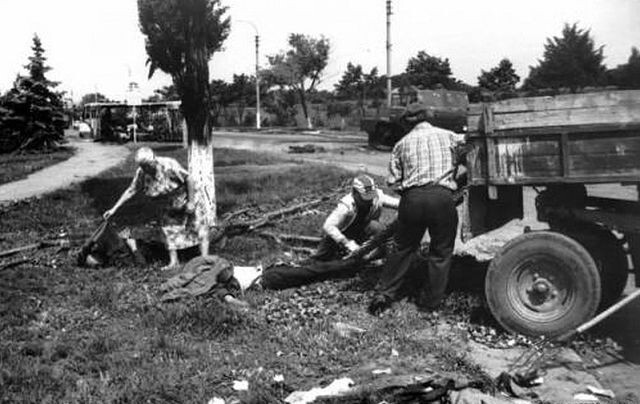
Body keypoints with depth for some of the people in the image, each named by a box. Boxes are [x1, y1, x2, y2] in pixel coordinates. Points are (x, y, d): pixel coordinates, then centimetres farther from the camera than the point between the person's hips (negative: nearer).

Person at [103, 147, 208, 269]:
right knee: (169, 229, 5)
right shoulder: (141, 173, -16)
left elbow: (188, 180, -25)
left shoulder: (169, 165, -32)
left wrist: (191, 202, -23)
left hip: (185, 199, -6)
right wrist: (114, 209, -11)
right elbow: (131, 191, -9)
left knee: (197, 227, -5)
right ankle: (173, 262, 12)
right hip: (168, 206, 6)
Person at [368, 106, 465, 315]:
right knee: (441, 251, 13)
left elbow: (393, 180, 9)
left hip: (412, 197, 2)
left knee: (404, 248, 16)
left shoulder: (402, 143, 12)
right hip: (442, 196, -1)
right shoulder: (447, 135, 12)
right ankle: (430, 300, 19)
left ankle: (383, 294, 14)